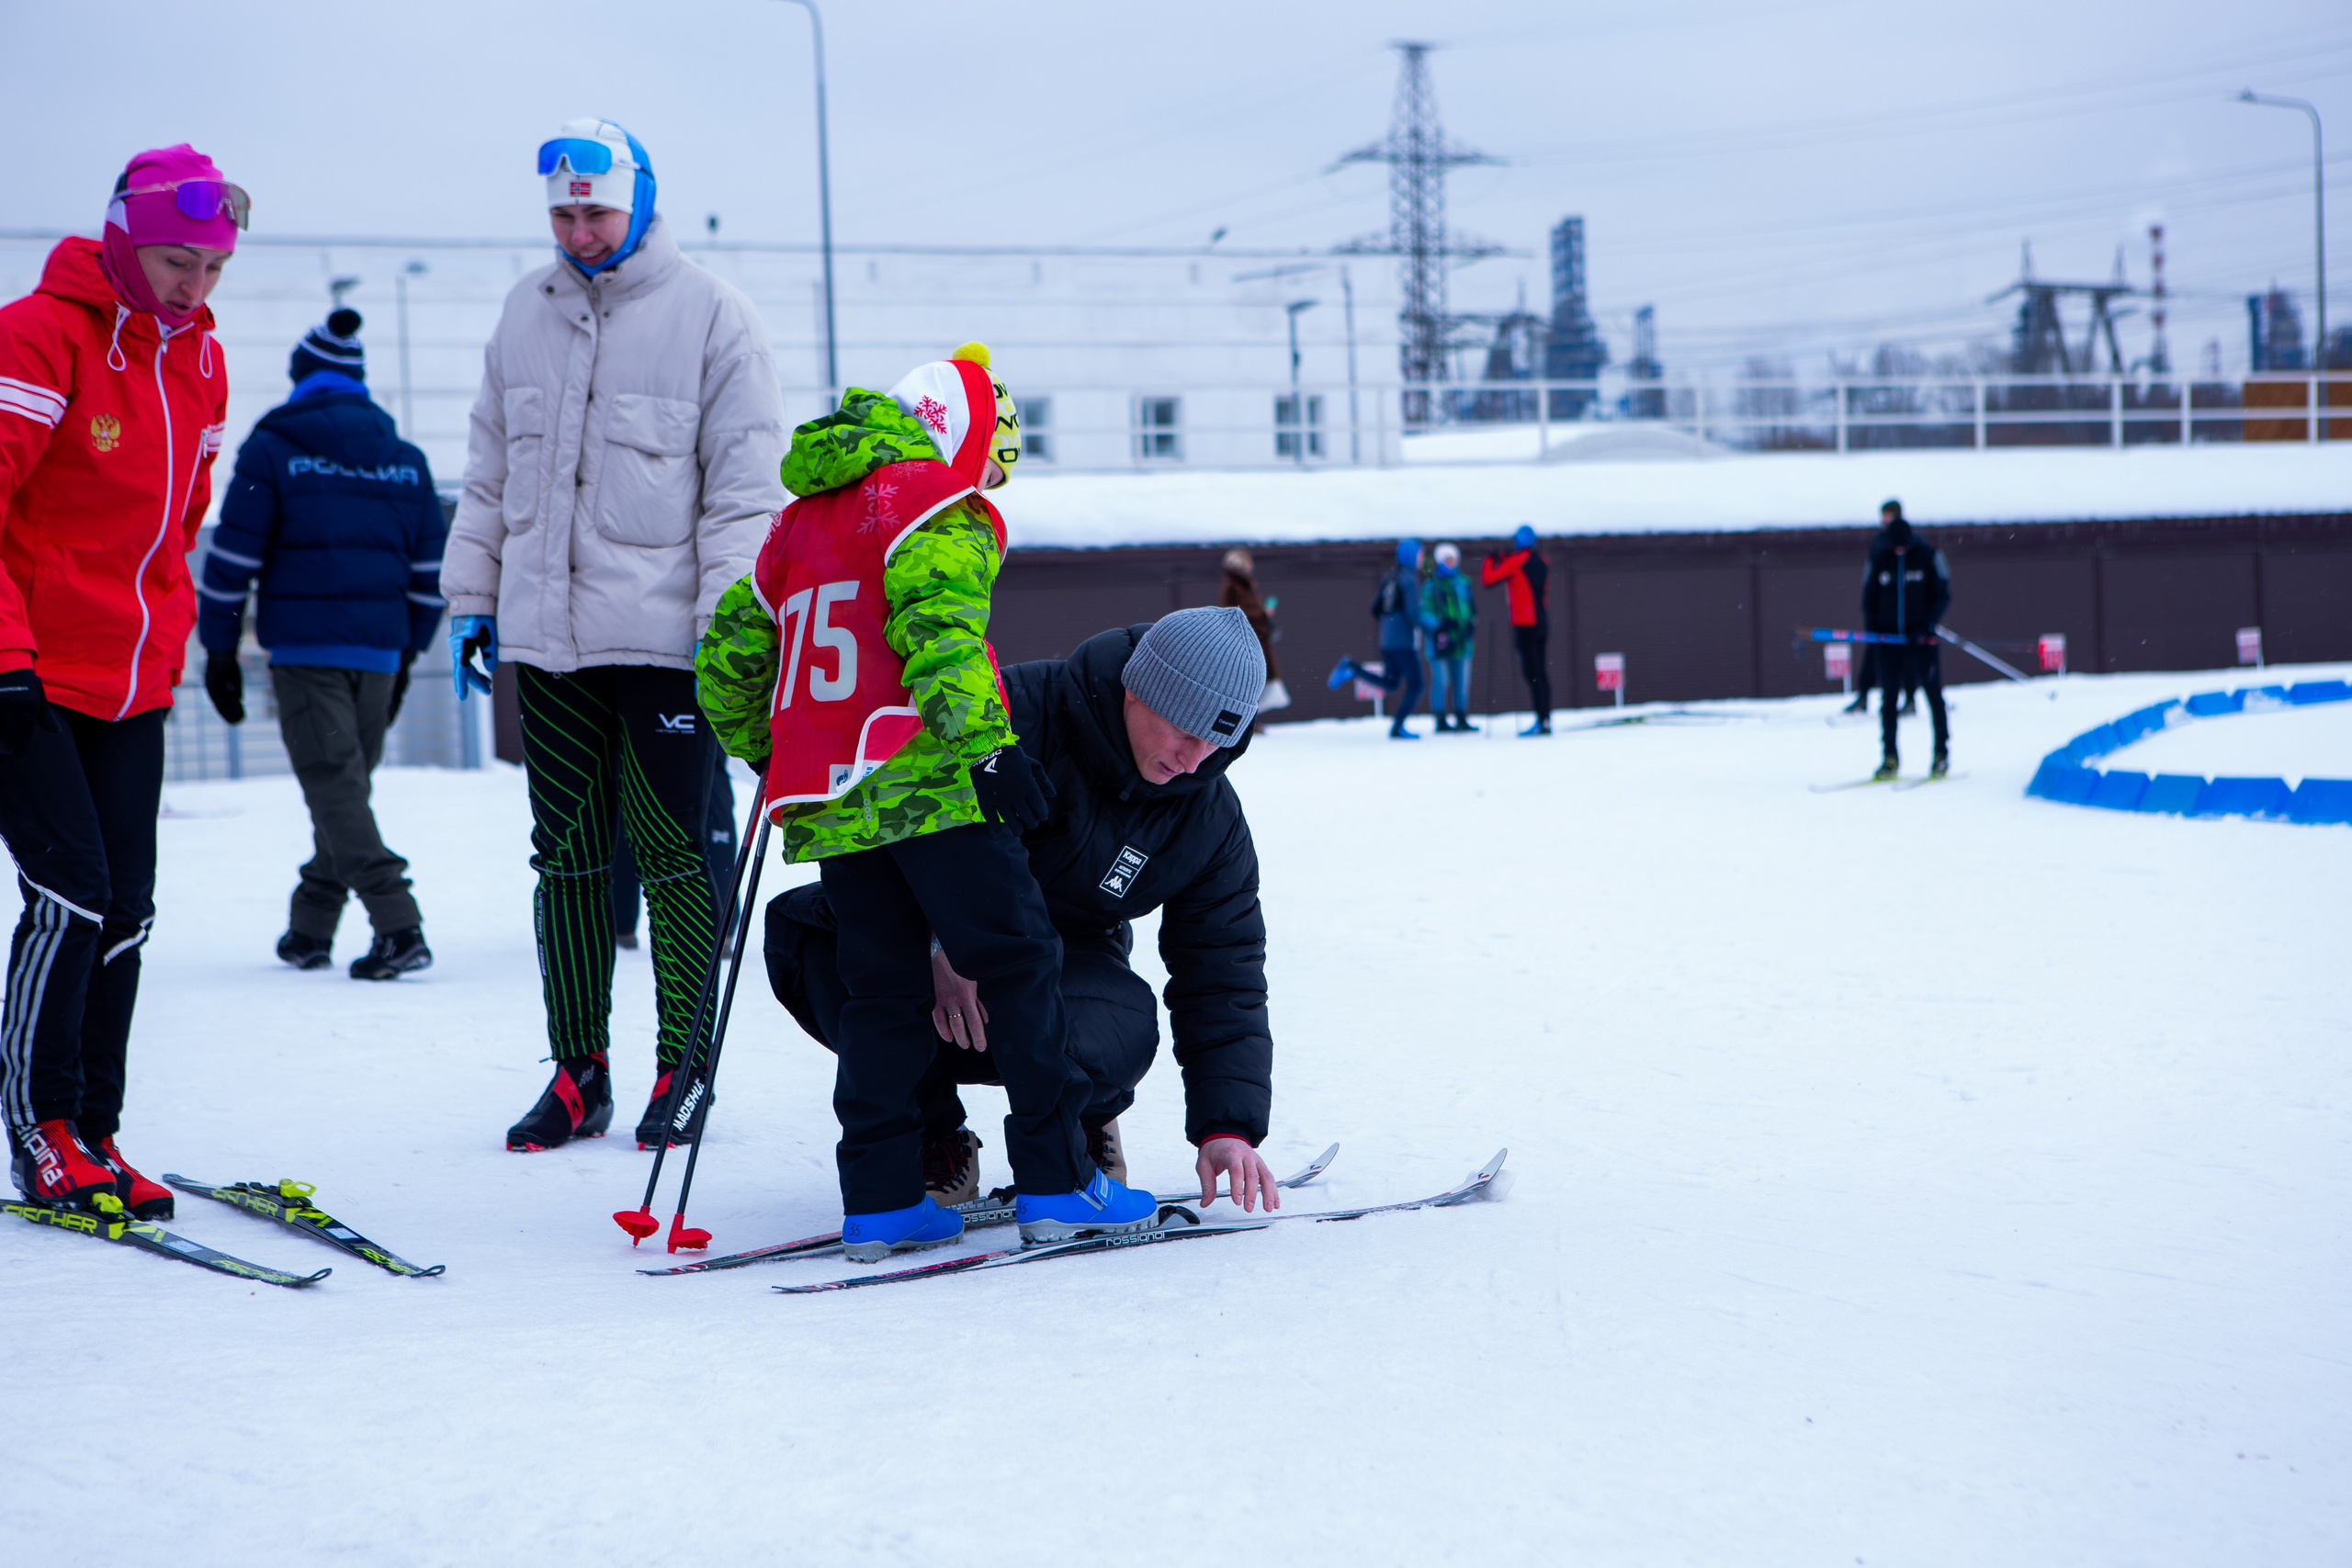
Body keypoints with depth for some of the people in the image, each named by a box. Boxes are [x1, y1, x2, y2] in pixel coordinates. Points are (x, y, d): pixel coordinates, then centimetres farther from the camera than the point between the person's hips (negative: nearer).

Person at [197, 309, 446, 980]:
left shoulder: (272, 448, -1)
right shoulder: (405, 458, 12)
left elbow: (233, 557, -4)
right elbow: (430, 567, 14)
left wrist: (219, 650, 3)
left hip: (305, 646, -5)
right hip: (379, 651, 5)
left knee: (334, 786, -8)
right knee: (348, 784, 14)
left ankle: (398, 925, -22)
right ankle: (310, 929, 22)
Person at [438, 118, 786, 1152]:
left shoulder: (710, 316, -3)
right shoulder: (527, 313, 12)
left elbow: (744, 488, -5)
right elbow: (490, 471, 19)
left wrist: (729, 627, -12)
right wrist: (469, 597, 14)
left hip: (663, 633, -5)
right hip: (545, 635, 5)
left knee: (674, 851, -1)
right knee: (567, 853, 7)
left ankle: (685, 1069, 8)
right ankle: (578, 1070, 14)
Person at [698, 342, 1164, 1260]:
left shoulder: (801, 520, 22)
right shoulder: (939, 506, -2)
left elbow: (728, 653, 25)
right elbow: (941, 631, -19)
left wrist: (767, 757, 35)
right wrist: (988, 745, -22)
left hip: (827, 801, 7)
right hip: (927, 785, -7)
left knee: (882, 988, 11)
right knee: (1018, 963, -1)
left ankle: (879, 1200, 6)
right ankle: (1055, 1183, -4)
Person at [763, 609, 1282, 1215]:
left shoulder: (1210, 823, -8)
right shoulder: (1017, 714, -23)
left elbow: (1223, 977, -5)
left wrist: (1228, 1126, -16)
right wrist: (943, 939, -36)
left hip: (1066, 955, 1)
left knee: (1123, 1033, -37)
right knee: (802, 927, -34)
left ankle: (1081, 1123, 6)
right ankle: (932, 1138, -13)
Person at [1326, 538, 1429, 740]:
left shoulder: (1389, 578, 11)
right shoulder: (1409, 580, -13)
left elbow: (1375, 609, 15)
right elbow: (1413, 615, -20)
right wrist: (1431, 625, -5)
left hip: (1386, 640, 8)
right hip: (1404, 642, -8)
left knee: (1390, 684, 17)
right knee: (1415, 685, 2)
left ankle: (1352, 669, -1)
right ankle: (1397, 728, 1)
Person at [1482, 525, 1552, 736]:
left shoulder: (1515, 562, -9)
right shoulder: (1541, 562, 11)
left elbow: (1488, 579, -7)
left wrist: (1490, 561, 14)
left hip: (1524, 623, -7)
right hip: (1541, 621, 7)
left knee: (1531, 672, -9)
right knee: (1540, 672, 11)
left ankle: (1541, 721, -15)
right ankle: (1546, 719, 9)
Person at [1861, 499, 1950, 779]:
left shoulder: (1927, 555, -3)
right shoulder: (1878, 558, 2)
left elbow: (1943, 596, 0)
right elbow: (1869, 600, 11)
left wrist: (1928, 625, -13)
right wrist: (1871, 632, -2)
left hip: (1922, 637, -2)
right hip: (1889, 638, 2)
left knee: (1933, 693, -1)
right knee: (1888, 698, 0)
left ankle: (1942, 753, 7)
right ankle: (1889, 757, 5)